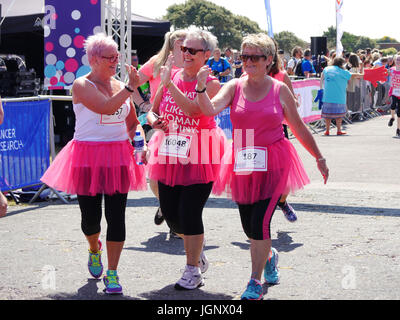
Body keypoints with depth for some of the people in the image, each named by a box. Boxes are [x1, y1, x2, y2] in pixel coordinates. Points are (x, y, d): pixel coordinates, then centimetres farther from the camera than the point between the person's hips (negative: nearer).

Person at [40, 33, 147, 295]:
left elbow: (132, 123, 19)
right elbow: (105, 107, -23)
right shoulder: (82, 85, -5)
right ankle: (94, 249, 38)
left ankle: (112, 273, 7)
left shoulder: (120, 86, 11)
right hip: (88, 158, -3)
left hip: (118, 157, 4)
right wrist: (130, 88, -24)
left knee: (116, 215, -2)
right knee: (91, 216, 4)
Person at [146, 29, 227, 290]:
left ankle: (193, 271, 9)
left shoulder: (210, 83, -7)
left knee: (190, 212, -8)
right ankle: (198, 254, 35)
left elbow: (193, 109, -24)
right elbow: (152, 110, 15)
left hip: (199, 156, -5)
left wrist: (169, 83, -21)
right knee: (170, 213, 9)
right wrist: (154, 120, -8)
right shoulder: (170, 76, 7)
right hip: (170, 154, 5)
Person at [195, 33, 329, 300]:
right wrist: (201, 87, -34)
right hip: (243, 165, 3)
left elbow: (299, 128, 8)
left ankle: (255, 282, 1)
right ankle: (269, 256, 45)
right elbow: (210, 109, -16)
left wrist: (320, 158, 13)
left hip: (273, 164, -3)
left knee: (260, 222, -12)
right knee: (249, 225, 12)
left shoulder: (280, 90, 0)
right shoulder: (234, 87, 2)